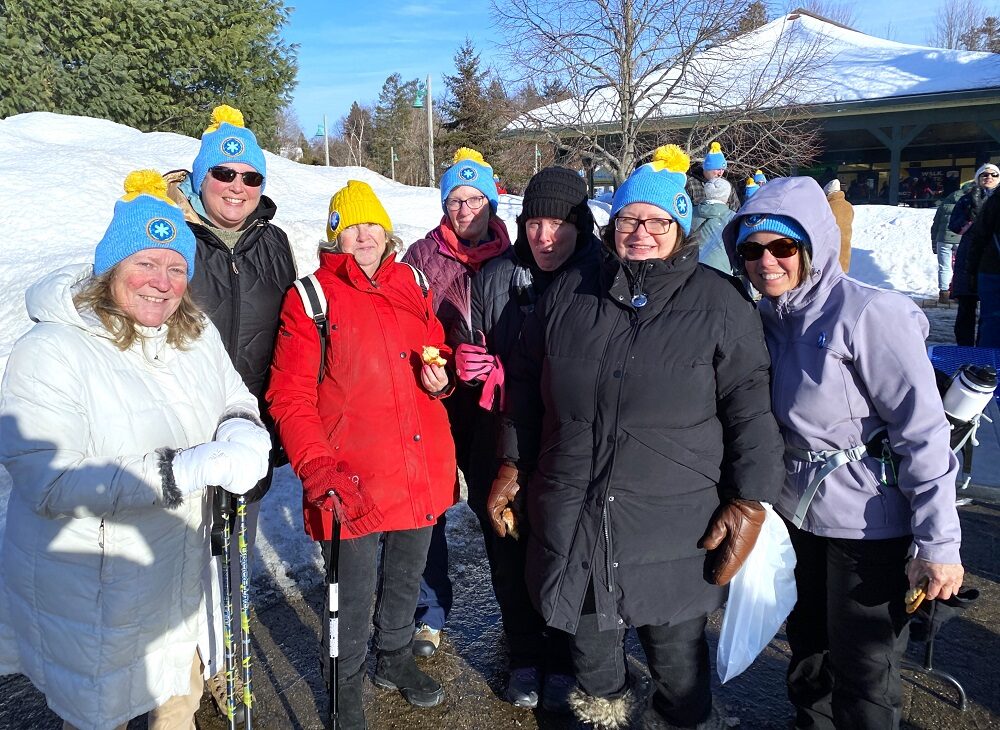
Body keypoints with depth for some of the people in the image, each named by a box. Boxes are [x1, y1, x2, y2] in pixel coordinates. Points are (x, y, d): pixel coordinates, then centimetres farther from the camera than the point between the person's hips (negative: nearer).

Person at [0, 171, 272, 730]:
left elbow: (236, 402, 10)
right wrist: (187, 470, -35)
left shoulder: (198, 334, -1)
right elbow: (51, 482, -29)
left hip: (183, 574, 6)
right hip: (87, 588, -5)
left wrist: (243, 434, -16)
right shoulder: (51, 352, -22)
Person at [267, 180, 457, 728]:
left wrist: (442, 377, -3)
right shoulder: (310, 296, -6)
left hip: (422, 471, 5)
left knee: (406, 578, 23)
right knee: (354, 597, 8)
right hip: (353, 482, -5)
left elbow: (437, 355, 21)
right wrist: (316, 466, -21)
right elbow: (289, 396, -9)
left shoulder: (412, 287, 8)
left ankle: (395, 658, 49)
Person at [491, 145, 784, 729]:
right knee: (590, 645, 20)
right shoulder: (570, 293, 6)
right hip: (572, 520, 3)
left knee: (678, 658, 11)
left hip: (675, 529, -3)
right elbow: (524, 384, 14)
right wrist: (512, 467, 14)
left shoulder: (721, 302, -3)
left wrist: (750, 503, -7)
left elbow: (751, 409, -3)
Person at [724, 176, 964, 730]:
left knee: (862, 669, 8)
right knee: (808, 644, 24)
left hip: (868, 524, -7)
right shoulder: (770, 318, 2)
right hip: (797, 513, 7)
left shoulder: (869, 313, -20)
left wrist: (938, 543, -21)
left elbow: (922, 429, -21)